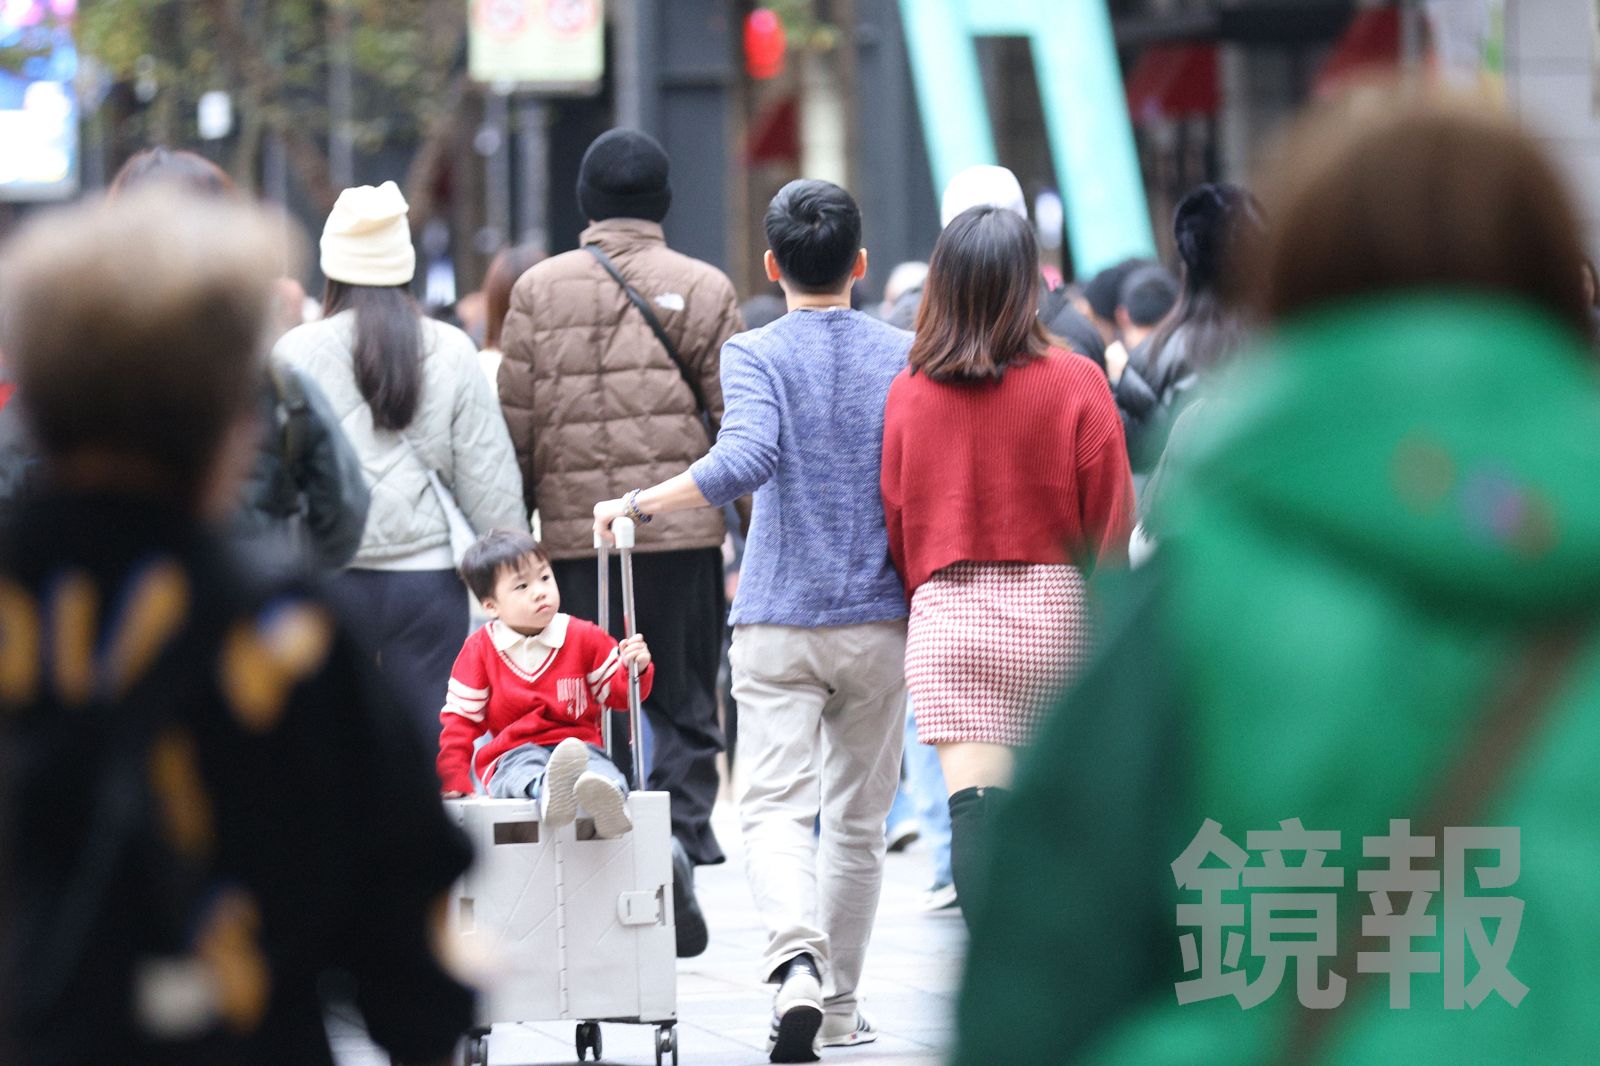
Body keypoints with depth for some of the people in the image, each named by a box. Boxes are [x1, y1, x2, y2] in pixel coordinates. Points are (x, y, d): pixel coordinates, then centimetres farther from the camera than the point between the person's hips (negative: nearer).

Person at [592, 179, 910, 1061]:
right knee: (857, 816, 13)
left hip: (778, 623, -3)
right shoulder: (904, 356, 3)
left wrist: (637, 503, -15)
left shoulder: (755, 354, -6)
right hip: (879, 621, 3)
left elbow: (745, 459, -23)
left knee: (775, 806, -6)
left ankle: (796, 962, -31)